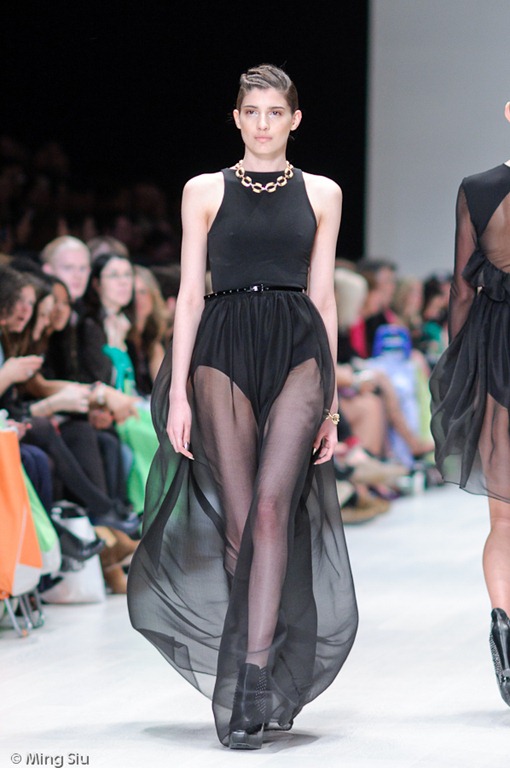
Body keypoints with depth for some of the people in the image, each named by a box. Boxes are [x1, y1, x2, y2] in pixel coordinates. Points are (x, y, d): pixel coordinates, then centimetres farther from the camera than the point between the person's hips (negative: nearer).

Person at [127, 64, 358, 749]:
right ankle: (267, 677, 7)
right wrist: (177, 391, -1)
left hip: (298, 351, -1)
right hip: (224, 351, 1)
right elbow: (190, 294, 8)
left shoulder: (321, 194, 13)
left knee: (271, 505, -18)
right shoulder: (205, 192, 12)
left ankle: (252, 681, -22)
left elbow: (323, 295, 12)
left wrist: (331, 401, 8)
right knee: (238, 519, -5)